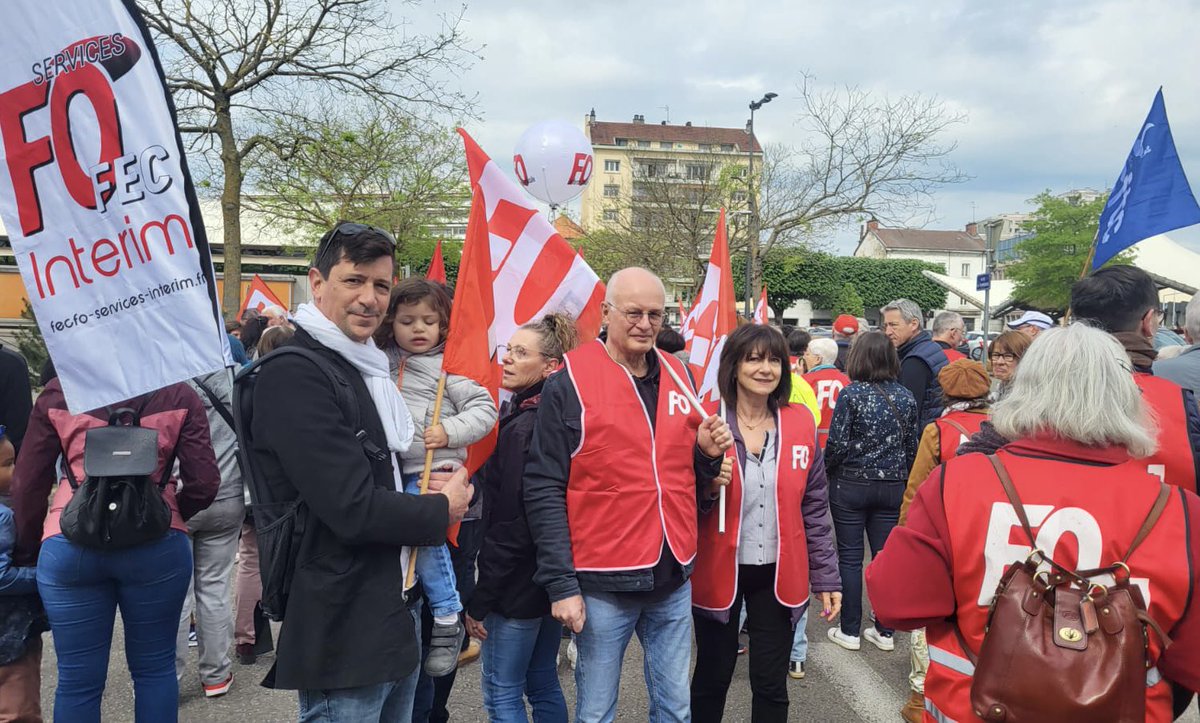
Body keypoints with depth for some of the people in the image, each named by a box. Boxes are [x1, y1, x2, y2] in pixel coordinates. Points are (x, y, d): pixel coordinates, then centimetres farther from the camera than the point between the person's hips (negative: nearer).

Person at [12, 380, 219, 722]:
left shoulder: (57, 392, 5)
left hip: (70, 547, 1)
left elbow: (28, 483, 7)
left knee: (78, 679, 10)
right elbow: (204, 482, -3)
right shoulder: (178, 394, 1)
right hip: (156, 546, -1)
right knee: (154, 668, 13)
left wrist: (28, 550, 19)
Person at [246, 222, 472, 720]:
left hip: (396, 616, 9)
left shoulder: (370, 370, 11)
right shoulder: (293, 377, -19)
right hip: (343, 633, -9)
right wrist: (442, 509, -9)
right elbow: (353, 508, -25)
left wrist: (438, 488, 3)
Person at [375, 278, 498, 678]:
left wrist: (450, 431, -18)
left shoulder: (449, 366, -3)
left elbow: (484, 409, -7)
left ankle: (447, 618, -5)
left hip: (432, 469, -6)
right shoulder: (381, 361, 12)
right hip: (389, 469, 6)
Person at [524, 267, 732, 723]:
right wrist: (561, 584, -14)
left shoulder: (679, 377, 7)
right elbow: (544, 491, -11)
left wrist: (707, 453, -6)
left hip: (674, 579, 5)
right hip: (604, 584, -4)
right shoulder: (569, 385, -9)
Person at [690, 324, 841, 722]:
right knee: (712, 677, 15)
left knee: (771, 685, 12)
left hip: (779, 574, 2)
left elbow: (814, 507, 5)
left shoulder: (800, 423, -2)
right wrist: (707, 485, -23)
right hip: (719, 571, -2)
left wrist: (826, 576, 4)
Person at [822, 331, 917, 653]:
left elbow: (837, 444, -14)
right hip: (892, 486, 4)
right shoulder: (905, 397, 1)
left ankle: (850, 631, 12)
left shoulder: (851, 394, -13)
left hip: (851, 485, -4)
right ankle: (884, 632, 19)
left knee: (850, 557, 5)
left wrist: (827, 470, 4)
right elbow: (912, 445, 7)